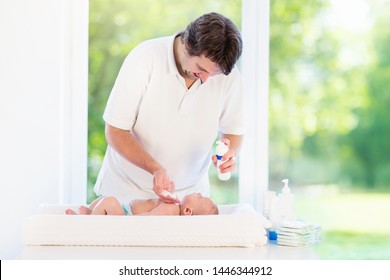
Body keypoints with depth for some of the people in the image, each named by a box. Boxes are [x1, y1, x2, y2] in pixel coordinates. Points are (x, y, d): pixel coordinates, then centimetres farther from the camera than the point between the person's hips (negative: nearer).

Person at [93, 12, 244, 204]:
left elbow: (233, 130, 2)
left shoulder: (229, 76, -14)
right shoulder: (145, 57, -20)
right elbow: (116, 131, -16)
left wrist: (231, 152, -22)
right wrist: (155, 168, -31)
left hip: (189, 193, 3)